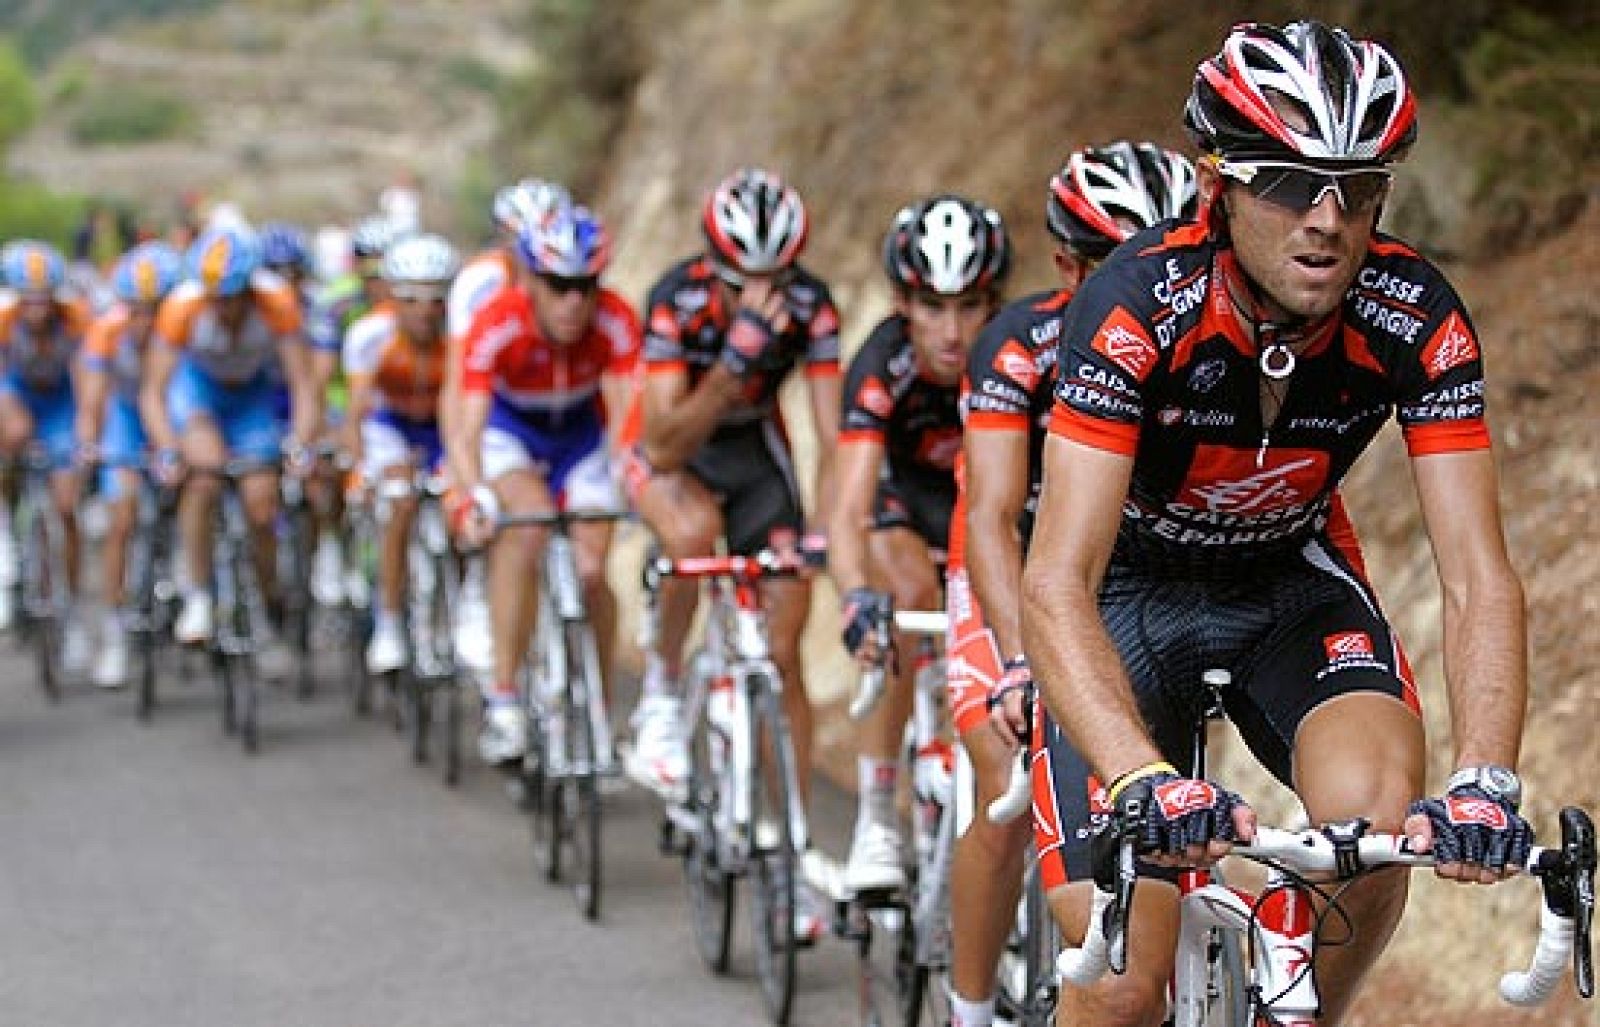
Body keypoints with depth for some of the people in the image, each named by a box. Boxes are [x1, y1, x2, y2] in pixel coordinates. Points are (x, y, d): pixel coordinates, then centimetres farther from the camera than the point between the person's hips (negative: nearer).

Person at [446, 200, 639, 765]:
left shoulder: (614, 322, -30)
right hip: (509, 428, -2)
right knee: (528, 522, -31)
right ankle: (502, 697, -24)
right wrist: (476, 498, -55)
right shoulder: (497, 324, -34)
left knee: (591, 573, -10)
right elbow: (466, 428, -38)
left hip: (580, 434, 2)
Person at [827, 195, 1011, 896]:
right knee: (913, 593, -31)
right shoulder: (884, 364, -34)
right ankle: (875, 823, -22)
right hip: (904, 487, -2)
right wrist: (858, 599, -63)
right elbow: (848, 512, -44)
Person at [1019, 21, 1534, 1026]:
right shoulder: (1138, 305, -33)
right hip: (1125, 593, -2)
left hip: (1289, 579, 2)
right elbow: (1055, 587, -39)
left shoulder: (1417, 320, -25)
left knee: (1381, 822, -28)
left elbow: (1480, 577, -27)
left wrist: (1485, 781, -45)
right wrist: (1147, 782, -55)